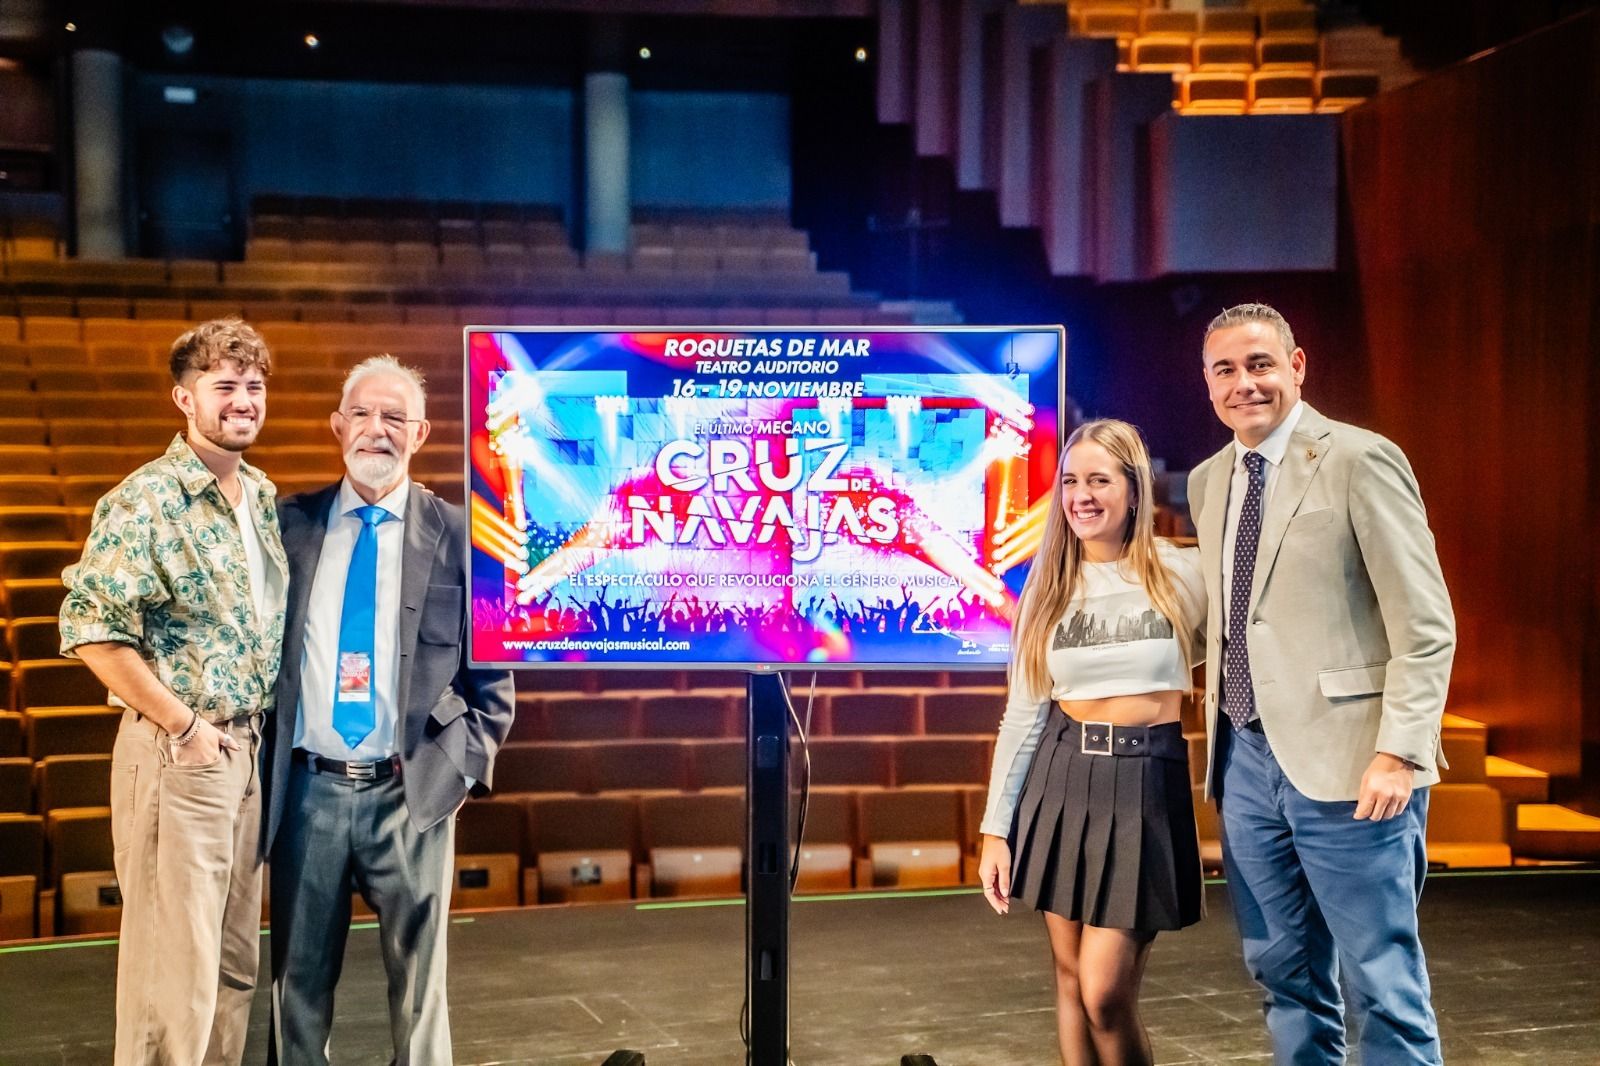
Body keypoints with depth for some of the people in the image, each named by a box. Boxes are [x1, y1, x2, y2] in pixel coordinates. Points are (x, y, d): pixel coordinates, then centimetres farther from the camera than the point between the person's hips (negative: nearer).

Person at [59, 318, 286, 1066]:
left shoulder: (264, 497, 10)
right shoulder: (145, 500, -13)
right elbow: (90, 627, -19)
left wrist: (258, 724, 10)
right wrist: (181, 725, -16)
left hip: (249, 748, 7)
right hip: (180, 750, -7)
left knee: (236, 959, 15)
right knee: (175, 962, -2)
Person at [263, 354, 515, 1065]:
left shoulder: (458, 536, 1)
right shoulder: (291, 523, 5)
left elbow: (492, 672, 4)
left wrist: (464, 764, -5)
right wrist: (259, 759, 0)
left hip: (412, 793, -1)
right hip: (307, 790, 2)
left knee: (418, 981, 9)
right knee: (298, 978, 12)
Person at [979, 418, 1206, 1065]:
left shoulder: (1181, 574, -3)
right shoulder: (1048, 587, 5)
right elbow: (1022, 714, 7)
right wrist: (995, 828, 4)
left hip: (1145, 783, -3)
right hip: (1062, 779, 3)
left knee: (1106, 995, -7)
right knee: (1072, 980, 9)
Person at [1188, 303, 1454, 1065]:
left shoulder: (1359, 461, -8)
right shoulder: (1207, 481, 13)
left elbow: (1426, 628, -11)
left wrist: (1398, 754, -17)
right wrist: (1222, 733, 12)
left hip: (1344, 764, -6)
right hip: (1246, 757, 7)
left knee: (1382, 981, 1)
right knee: (1284, 974, 15)